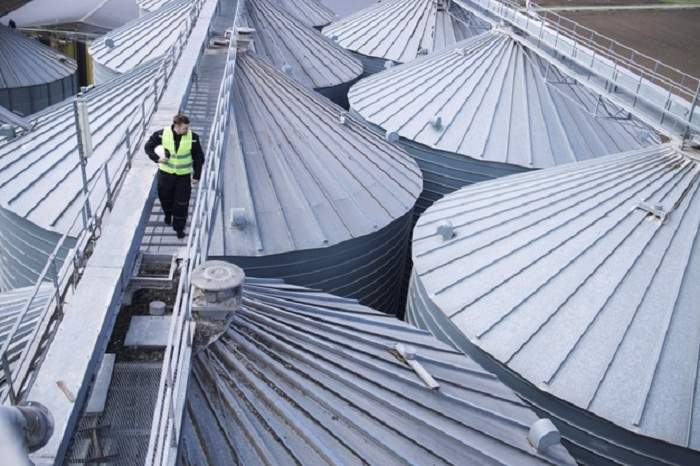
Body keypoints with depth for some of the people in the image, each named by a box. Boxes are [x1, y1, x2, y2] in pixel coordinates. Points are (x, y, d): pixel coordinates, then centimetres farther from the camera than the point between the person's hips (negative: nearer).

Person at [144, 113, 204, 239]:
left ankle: (179, 227, 21)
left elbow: (199, 158, -6)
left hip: (184, 175, -1)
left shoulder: (193, 137, -17)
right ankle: (168, 213, 53)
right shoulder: (162, 134, -16)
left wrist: (196, 176, -4)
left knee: (182, 203, 2)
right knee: (165, 197, 20)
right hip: (166, 172, 1)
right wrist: (156, 158, -20)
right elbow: (148, 146, -2)